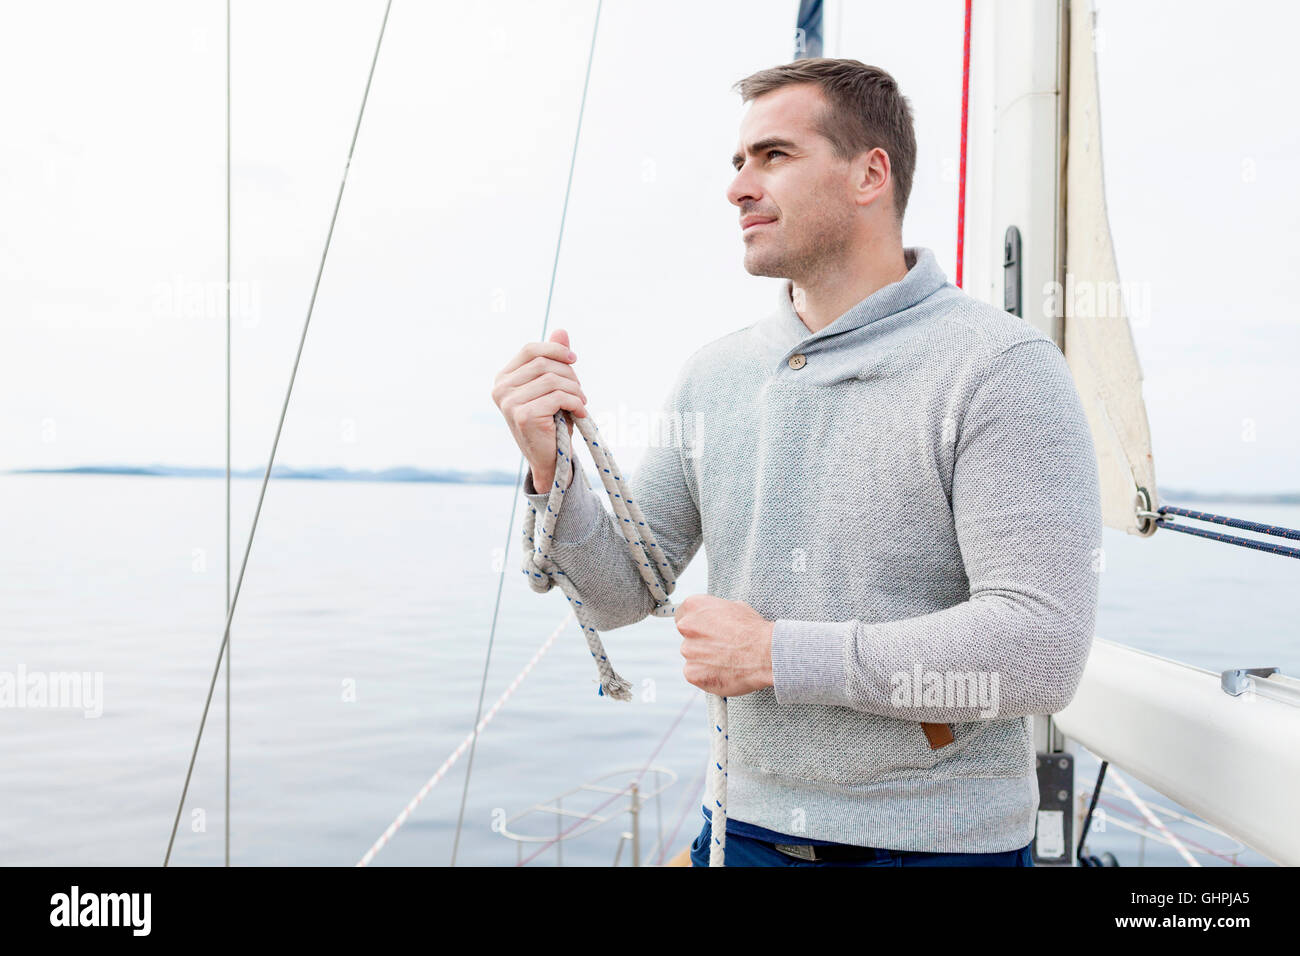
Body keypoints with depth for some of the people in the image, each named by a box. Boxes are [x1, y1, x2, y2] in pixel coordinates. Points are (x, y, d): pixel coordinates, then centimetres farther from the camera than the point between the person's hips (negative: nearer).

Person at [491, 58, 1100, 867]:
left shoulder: (1002, 367, -14)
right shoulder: (714, 373, 2)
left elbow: (1042, 649, -22)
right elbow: (621, 593, 4)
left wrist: (777, 655, -19)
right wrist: (554, 470, -14)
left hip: (938, 841, -4)